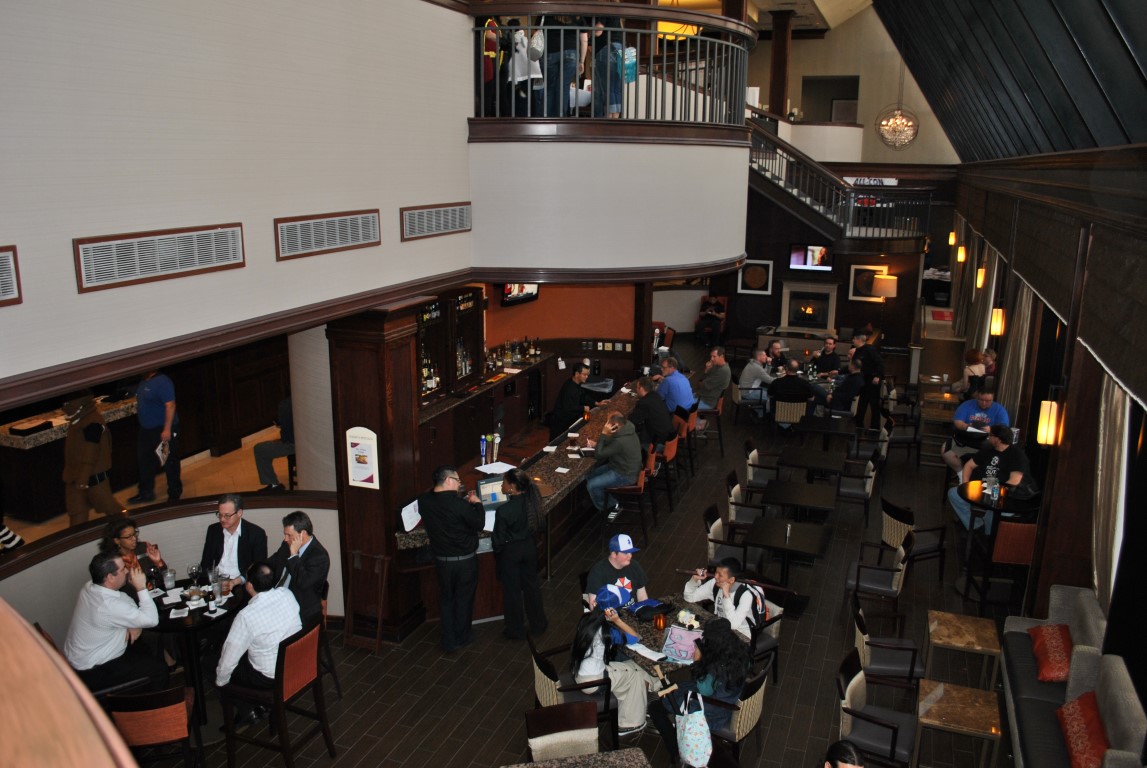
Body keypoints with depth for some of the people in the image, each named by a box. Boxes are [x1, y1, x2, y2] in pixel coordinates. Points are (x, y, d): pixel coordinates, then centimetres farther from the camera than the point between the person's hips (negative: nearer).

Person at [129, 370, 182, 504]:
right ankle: (145, 492, 31)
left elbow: (170, 405, -24)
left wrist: (167, 429, -27)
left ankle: (174, 495, 15)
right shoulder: (143, 382, 8)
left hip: (162, 429, -9)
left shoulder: (162, 381, -20)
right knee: (144, 459, 17)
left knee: (170, 463, 3)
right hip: (146, 429, 9)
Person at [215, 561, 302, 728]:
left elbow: (229, 659, -17)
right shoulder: (287, 594, -12)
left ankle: (247, 712, 25)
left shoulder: (246, 616, -28)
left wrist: (219, 681, 4)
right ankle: (261, 704, 28)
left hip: (270, 679, -6)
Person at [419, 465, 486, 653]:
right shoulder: (458, 504, -25)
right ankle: (462, 637, 32)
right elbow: (479, 525, -13)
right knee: (464, 599, 16)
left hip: (441, 559, 4)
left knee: (446, 599, 19)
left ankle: (449, 641, 22)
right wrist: (477, 503, -1)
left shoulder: (424, 501, -9)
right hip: (465, 559, -4)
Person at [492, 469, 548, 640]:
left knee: (512, 590, 14)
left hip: (511, 552, -5)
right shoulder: (531, 502, -14)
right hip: (529, 547, 5)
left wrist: (497, 551, 2)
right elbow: (537, 525, 1)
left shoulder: (504, 511, -30)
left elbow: (500, 538, -18)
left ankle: (515, 630, 31)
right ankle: (538, 624, 37)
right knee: (531, 584, 22)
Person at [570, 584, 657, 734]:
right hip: (592, 682, -8)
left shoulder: (587, 618, -5)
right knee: (635, 674, 13)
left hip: (579, 673, 8)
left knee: (630, 665, 18)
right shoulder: (606, 631, -24)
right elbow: (636, 638, -13)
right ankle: (629, 723, 27)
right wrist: (618, 620, -20)